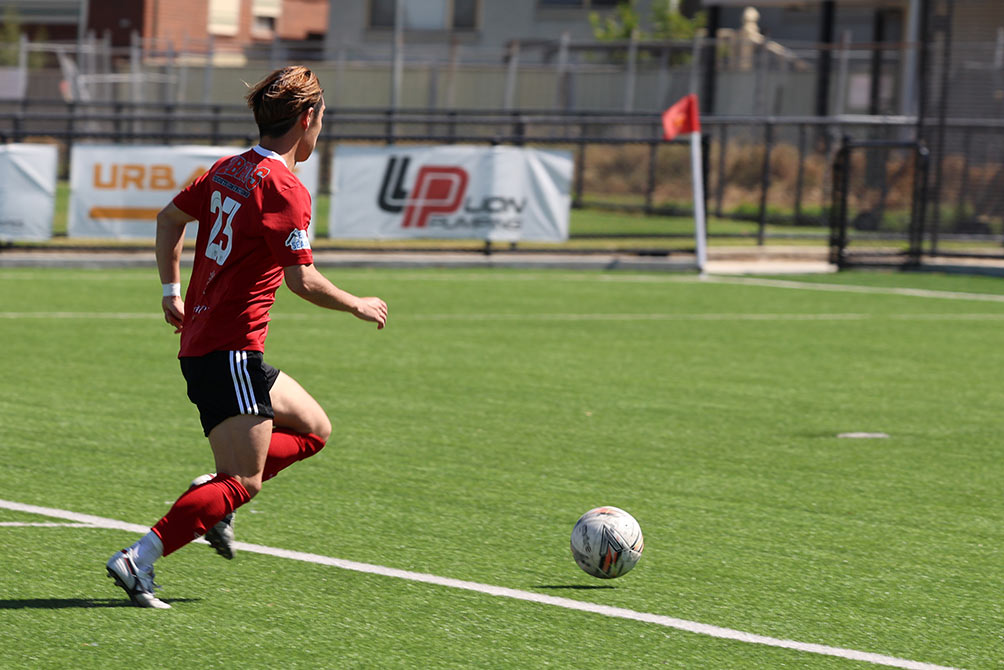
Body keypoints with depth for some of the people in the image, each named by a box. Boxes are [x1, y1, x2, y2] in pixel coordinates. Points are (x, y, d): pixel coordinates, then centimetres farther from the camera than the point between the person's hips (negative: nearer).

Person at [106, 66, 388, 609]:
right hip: (229, 351, -10)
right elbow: (302, 280, -17)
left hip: (198, 338, 10)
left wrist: (171, 290, 29)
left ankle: (213, 493, 6)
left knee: (314, 429, 18)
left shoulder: (229, 170, 12)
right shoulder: (283, 188, -14)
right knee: (243, 483, -10)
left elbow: (169, 219, 24)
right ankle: (138, 559, -18)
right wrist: (359, 306, -2)